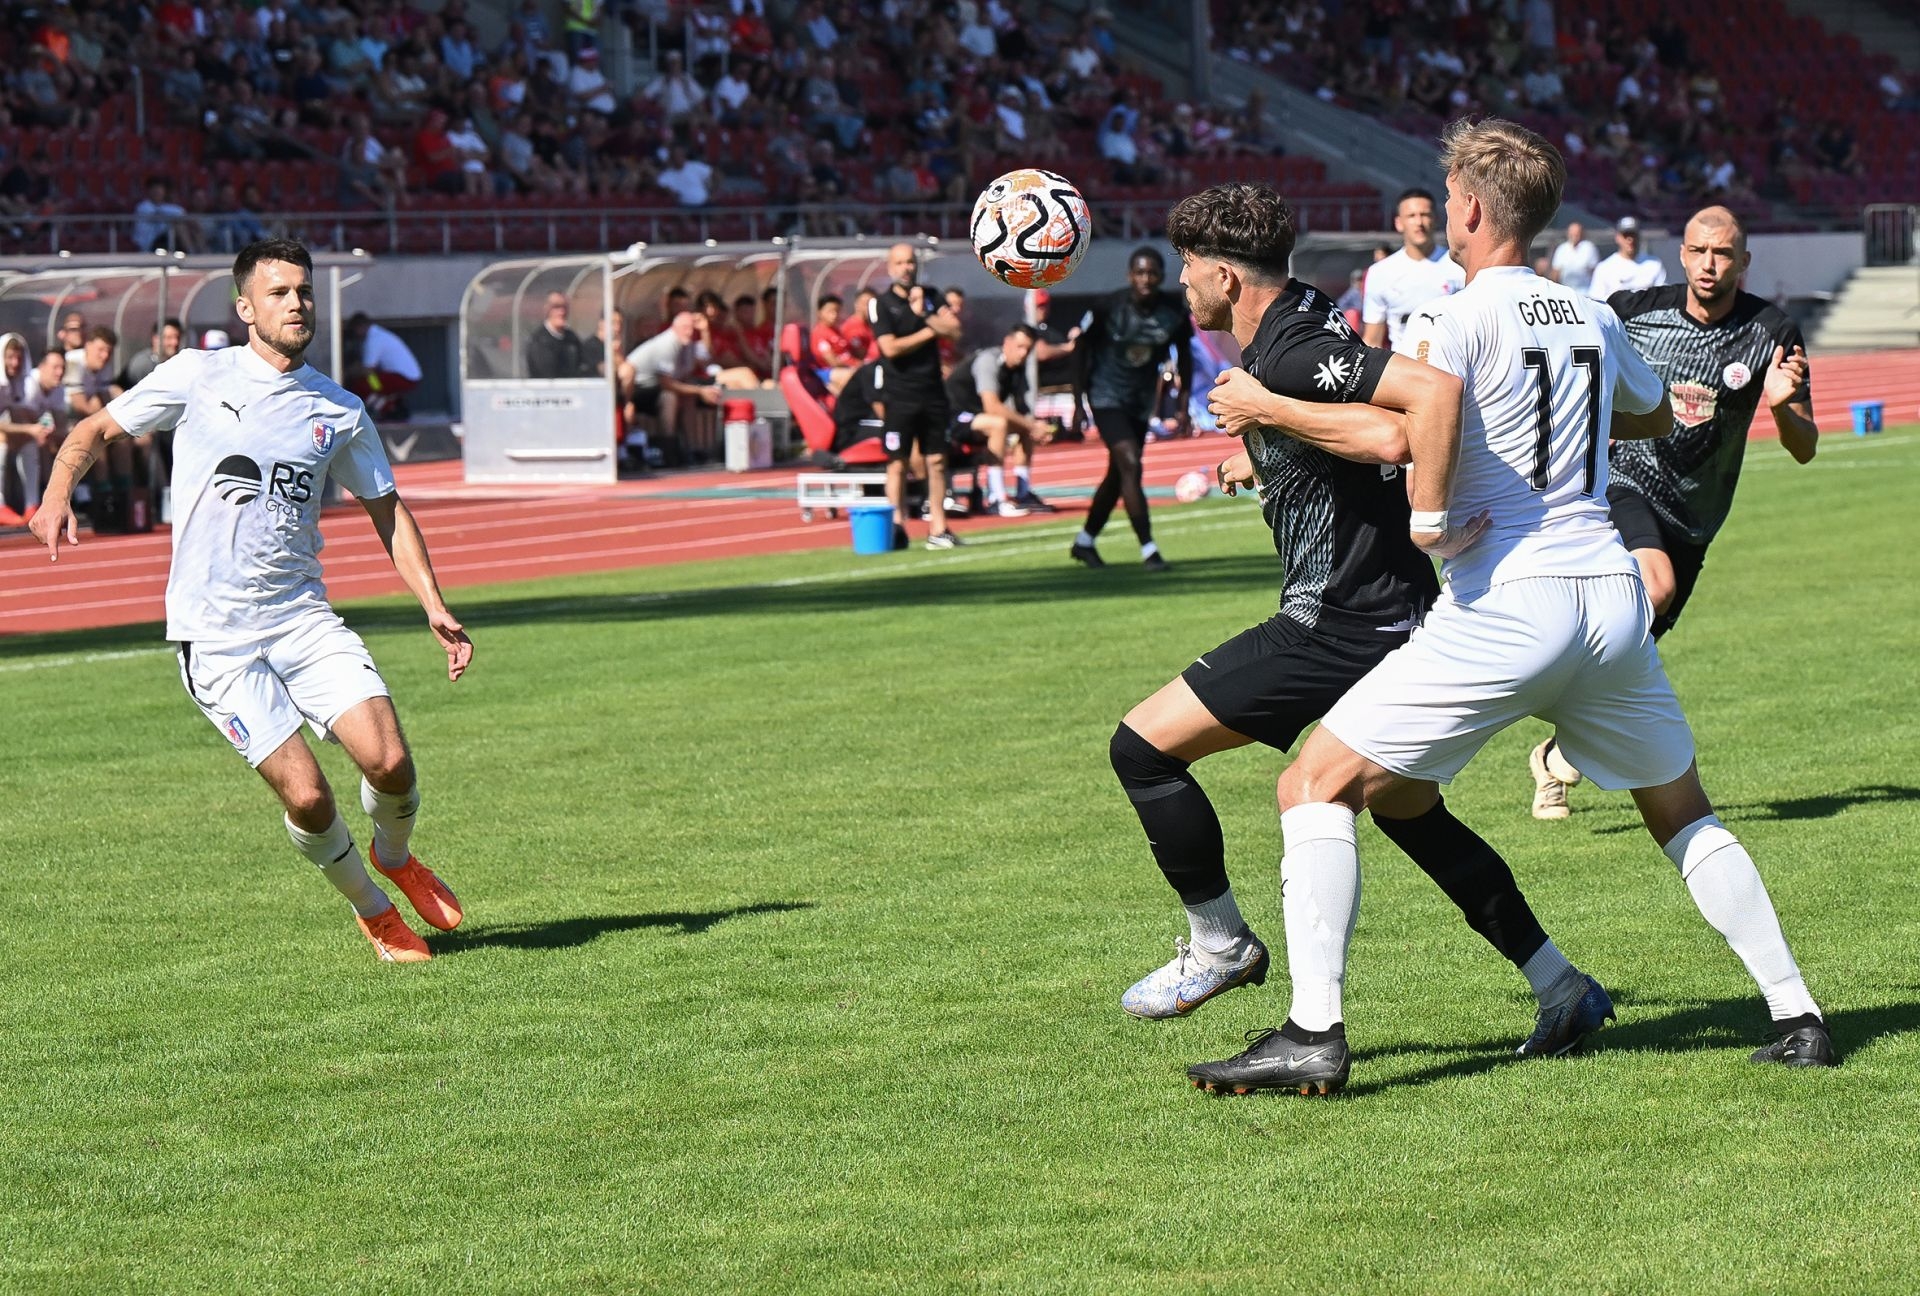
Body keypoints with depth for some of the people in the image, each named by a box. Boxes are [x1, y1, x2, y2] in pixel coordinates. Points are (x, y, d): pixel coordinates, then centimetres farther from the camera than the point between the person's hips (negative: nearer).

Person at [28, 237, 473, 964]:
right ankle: (371, 910, 14)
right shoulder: (197, 377, 0)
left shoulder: (340, 411, 8)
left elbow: (385, 509, 18)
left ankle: (395, 856, 19)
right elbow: (96, 430, 9)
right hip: (215, 637, -3)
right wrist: (57, 497, -11)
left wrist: (433, 605, 8)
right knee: (306, 795, -14)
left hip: (303, 618, 3)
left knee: (389, 762, -16)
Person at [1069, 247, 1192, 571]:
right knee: (1130, 466, -17)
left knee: (1118, 475, 13)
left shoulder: (1174, 311, -9)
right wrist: (1078, 401, -6)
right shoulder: (1109, 308, -18)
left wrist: (1184, 407, 5)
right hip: (1107, 397, -5)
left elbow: (1184, 355, 6)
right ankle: (1148, 550, -15)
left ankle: (1084, 541, 30)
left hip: (1142, 401, 5)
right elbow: (1082, 350, -6)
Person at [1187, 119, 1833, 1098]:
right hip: (1611, 594, 6)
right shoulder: (1594, 319, 15)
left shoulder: (1457, 317, -5)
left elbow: (1424, 416, -27)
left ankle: (1313, 1032, -10)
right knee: (1683, 814, 24)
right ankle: (1796, 1016, 16)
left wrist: (1428, 519, -13)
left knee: (1315, 786, 0)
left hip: (1507, 605, -6)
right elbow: (1656, 418, 35)